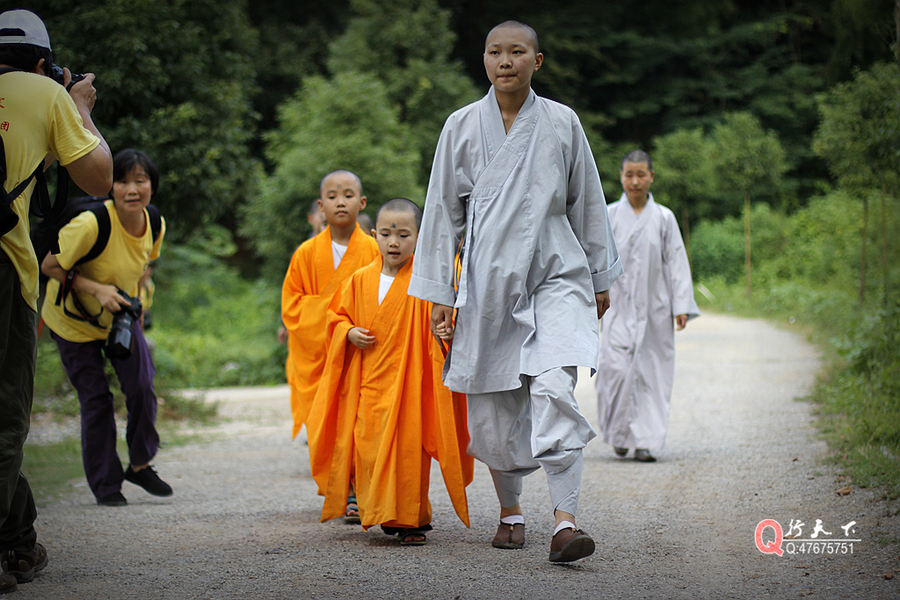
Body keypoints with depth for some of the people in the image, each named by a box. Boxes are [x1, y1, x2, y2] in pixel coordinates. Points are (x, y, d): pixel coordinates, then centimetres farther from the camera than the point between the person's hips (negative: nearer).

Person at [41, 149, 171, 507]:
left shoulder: (155, 226, -13)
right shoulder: (90, 225, -33)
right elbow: (50, 266, -22)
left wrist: (135, 310, 1)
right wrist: (96, 290, -31)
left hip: (121, 317, 5)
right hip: (74, 321, -4)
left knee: (142, 389, -7)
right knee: (96, 400, -4)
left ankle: (140, 466, 16)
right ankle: (105, 485, 12)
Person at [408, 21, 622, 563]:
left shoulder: (562, 123, 3)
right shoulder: (462, 126, 4)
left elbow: (587, 202, 12)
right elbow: (444, 211, 7)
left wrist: (600, 277, 16)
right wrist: (440, 294, 4)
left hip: (555, 274, -1)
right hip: (488, 278, 1)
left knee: (554, 388, -20)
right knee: (493, 407, 5)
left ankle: (566, 519, -22)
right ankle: (511, 509, 27)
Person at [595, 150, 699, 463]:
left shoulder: (663, 218, 5)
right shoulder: (609, 216, 4)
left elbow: (676, 261, 5)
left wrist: (681, 305, -2)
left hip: (654, 308, 1)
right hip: (619, 305, -1)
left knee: (651, 372, -1)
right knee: (617, 367, -11)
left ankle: (644, 440, 5)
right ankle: (621, 433, 9)